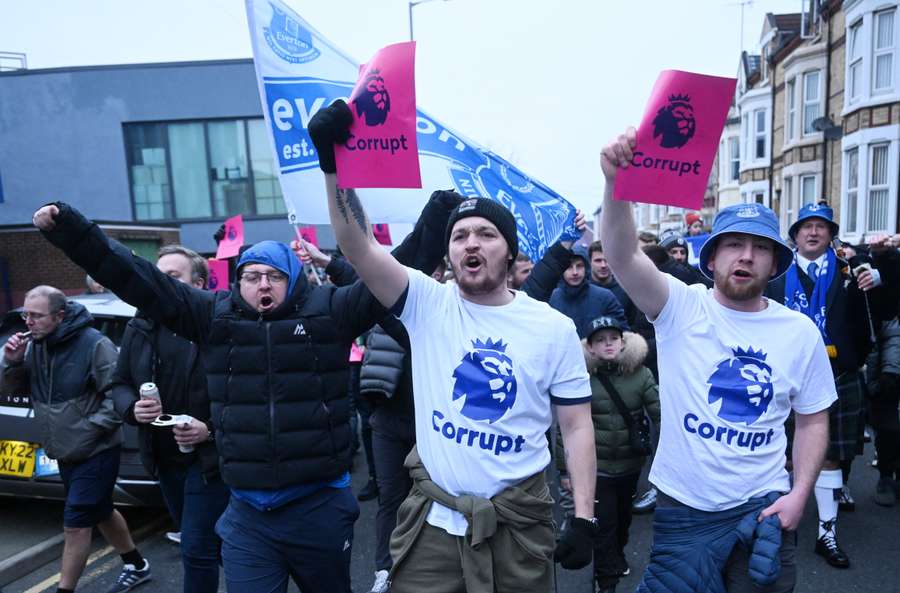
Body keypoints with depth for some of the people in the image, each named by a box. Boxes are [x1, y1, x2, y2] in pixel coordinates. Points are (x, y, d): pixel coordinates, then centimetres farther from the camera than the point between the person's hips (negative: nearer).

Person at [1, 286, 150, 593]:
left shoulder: (94, 344, -20)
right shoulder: (34, 345, 3)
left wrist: (90, 428, -21)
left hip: (96, 453, -8)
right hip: (66, 452, 8)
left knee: (74, 525, -4)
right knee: (101, 513, 20)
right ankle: (137, 566, 38)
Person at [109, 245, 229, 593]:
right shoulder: (140, 328, 2)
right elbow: (119, 383, 11)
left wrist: (211, 429, -23)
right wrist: (132, 409, -9)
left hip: (208, 457, -7)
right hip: (164, 458, 7)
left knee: (197, 550, -3)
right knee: (207, 542, 23)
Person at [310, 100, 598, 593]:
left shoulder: (554, 328, -4)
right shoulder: (427, 305, -6)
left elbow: (577, 426, -1)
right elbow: (359, 249, -20)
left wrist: (584, 516, -5)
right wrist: (333, 162, -30)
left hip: (518, 519, 0)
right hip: (434, 515, 0)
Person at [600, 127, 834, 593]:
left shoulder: (800, 332, -2)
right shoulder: (681, 307, -10)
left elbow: (813, 421, 7)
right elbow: (623, 256, -27)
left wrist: (799, 494, -5)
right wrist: (616, 182, -43)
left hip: (763, 507, 2)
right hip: (683, 506, -1)